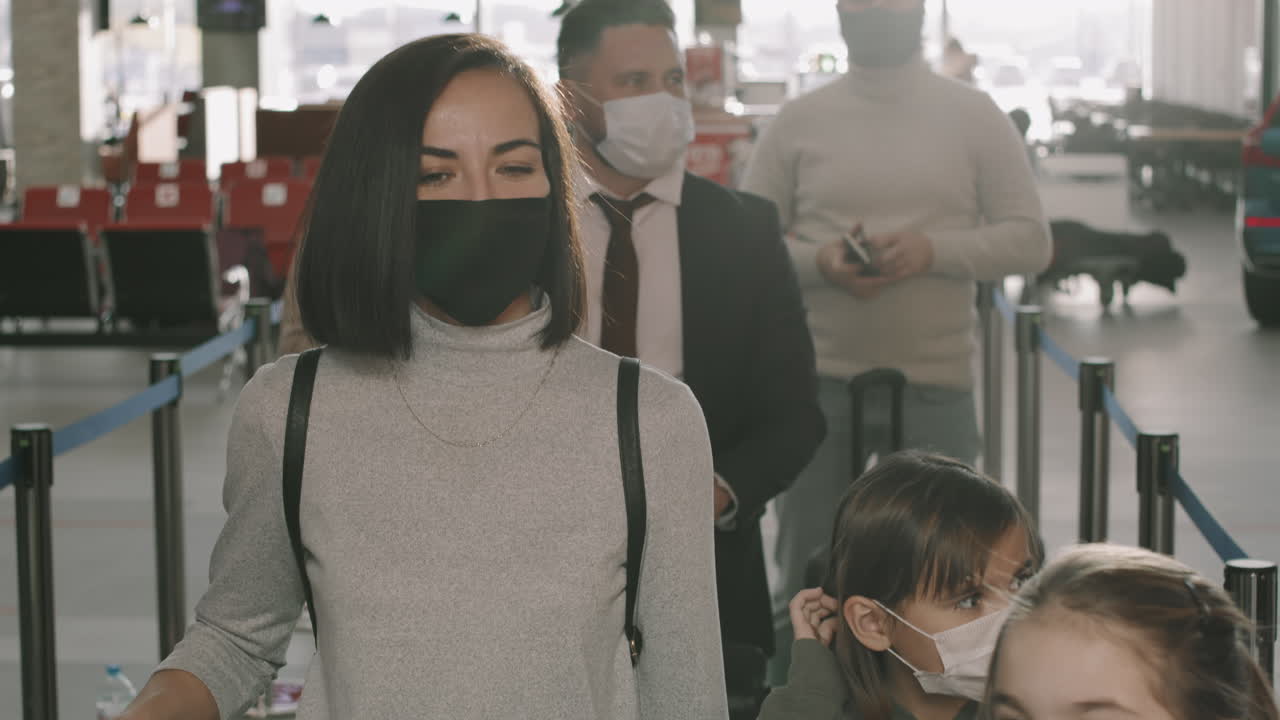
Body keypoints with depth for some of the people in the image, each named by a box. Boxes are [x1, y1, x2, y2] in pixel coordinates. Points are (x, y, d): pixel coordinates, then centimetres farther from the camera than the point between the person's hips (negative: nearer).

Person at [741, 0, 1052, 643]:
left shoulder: (973, 116, 3)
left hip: (936, 389, 0)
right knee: (804, 586, 8)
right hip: (816, 384, 0)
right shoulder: (799, 121, 5)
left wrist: (933, 249, -16)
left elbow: (1030, 240, 1)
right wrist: (819, 260, -15)